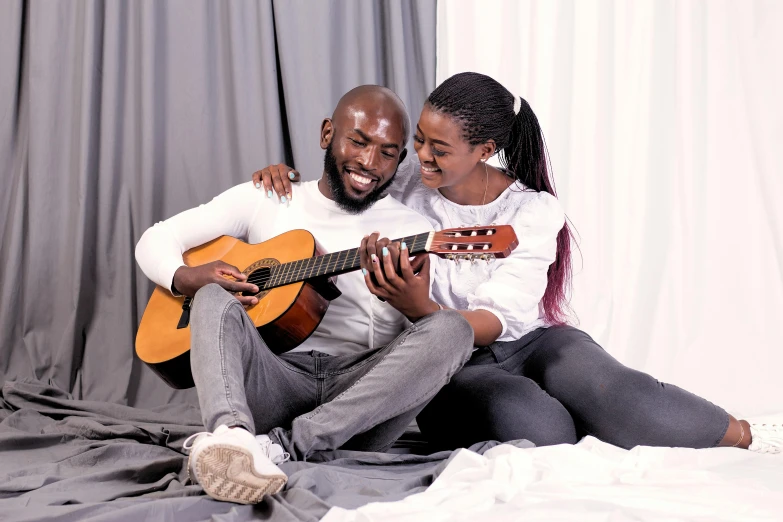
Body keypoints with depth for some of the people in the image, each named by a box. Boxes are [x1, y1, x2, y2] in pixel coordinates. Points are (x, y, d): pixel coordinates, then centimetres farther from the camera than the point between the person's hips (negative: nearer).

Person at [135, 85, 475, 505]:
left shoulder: (415, 232, 9)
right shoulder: (261, 200, 13)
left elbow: (428, 337, -1)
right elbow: (156, 238, 14)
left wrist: (415, 306, -25)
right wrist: (186, 278, -9)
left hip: (361, 397, 0)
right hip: (275, 383, 0)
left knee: (452, 329, -25)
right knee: (214, 299, -24)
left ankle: (277, 446, -36)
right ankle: (231, 436, -53)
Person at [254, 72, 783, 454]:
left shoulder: (534, 211, -7)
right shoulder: (405, 185, 1)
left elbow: (495, 321, -17)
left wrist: (417, 309, -36)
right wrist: (288, 177, -2)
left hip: (527, 343, 0)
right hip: (449, 365, 0)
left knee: (592, 380, -35)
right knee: (536, 426, -35)